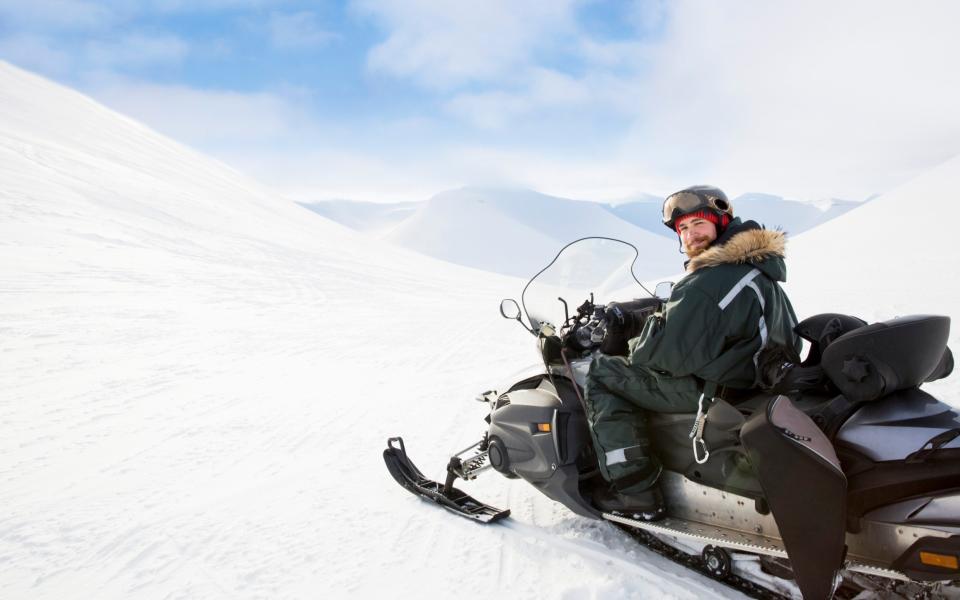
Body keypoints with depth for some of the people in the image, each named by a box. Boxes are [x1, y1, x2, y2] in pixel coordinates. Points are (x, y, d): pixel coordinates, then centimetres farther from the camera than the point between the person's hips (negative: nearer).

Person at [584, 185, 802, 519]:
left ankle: (636, 492, -3)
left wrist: (636, 348, -4)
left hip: (712, 394, -10)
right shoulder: (761, 267, 9)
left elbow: (669, 353, -25)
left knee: (601, 372, -1)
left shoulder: (709, 282, -23)